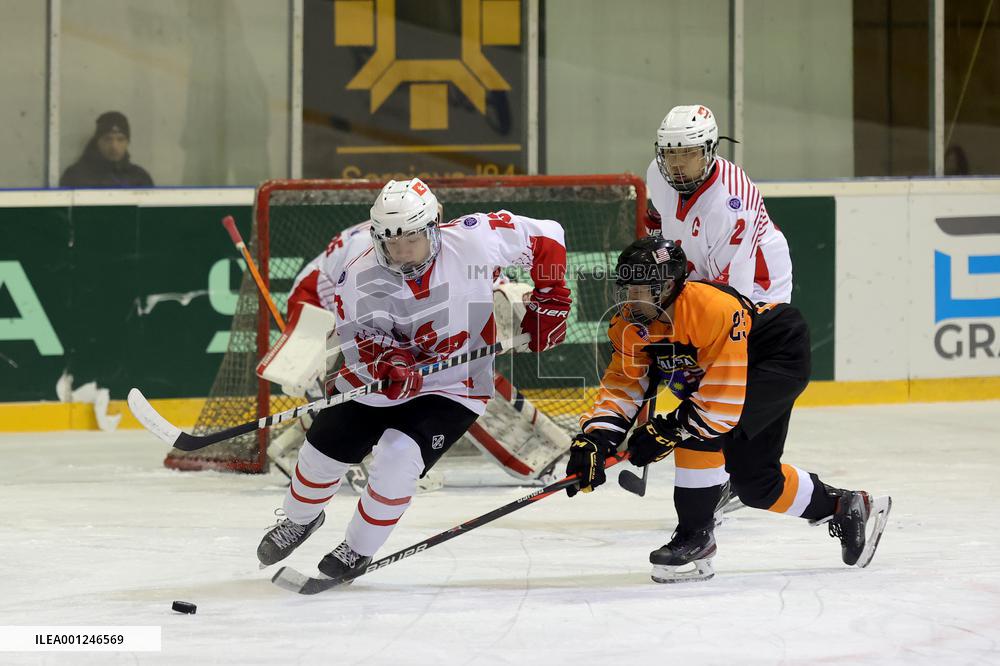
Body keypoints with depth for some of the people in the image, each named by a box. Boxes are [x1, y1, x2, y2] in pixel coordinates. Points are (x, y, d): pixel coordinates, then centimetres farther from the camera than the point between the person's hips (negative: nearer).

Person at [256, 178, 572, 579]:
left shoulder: (473, 240, -22)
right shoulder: (361, 276, -19)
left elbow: (544, 237, -10)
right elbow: (357, 335, -18)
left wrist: (549, 301, -9)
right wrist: (384, 361, -39)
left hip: (453, 385, -2)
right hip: (377, 380, 3)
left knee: (398, 457, -23)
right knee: (324, 451, 5)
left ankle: (357, 552, -1)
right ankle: (300, 519, 40)